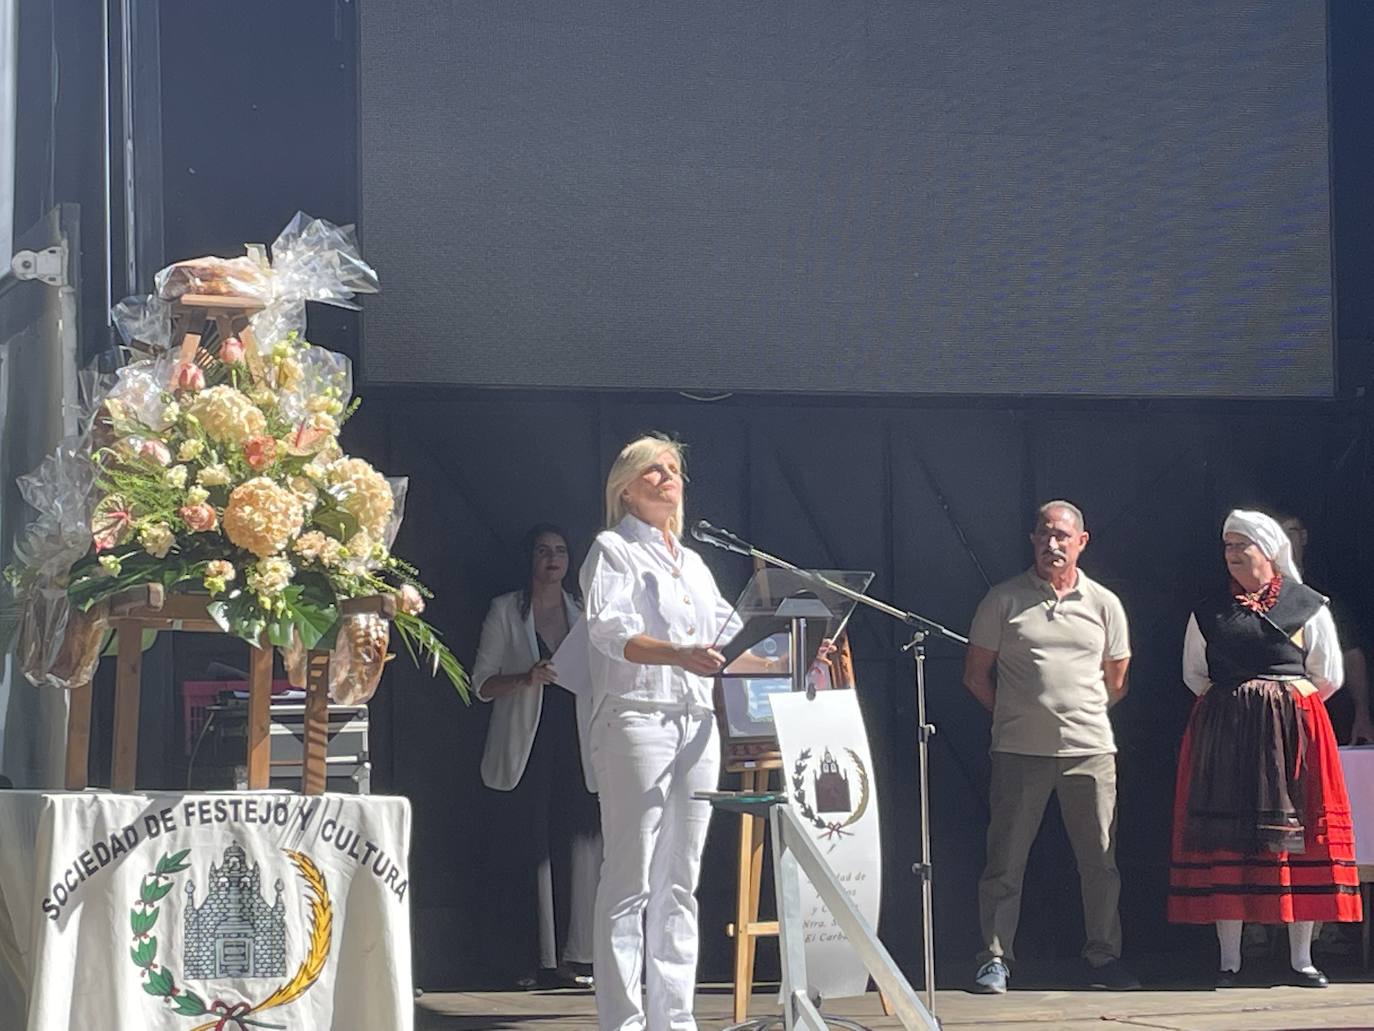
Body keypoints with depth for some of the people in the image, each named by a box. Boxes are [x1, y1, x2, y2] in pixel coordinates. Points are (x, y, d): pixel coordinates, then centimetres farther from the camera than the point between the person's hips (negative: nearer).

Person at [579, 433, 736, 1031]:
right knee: (630, 881, -10)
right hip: (636, 718, -7)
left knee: (680, 883, 6)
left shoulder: (693, 564, 24)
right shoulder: (612, 551, 2)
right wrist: (678, 655, -30)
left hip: (695, 724, 7)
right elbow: (610, 630, -14)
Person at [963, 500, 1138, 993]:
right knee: (1005, 860, -1)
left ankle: (1104, 957, 13)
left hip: (1090, 749, 2)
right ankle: (994, 959, 4)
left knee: (1100, 860, 4)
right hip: (1020, 750, -2)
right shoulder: (1004, 600, 3)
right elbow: (976, 675, 8)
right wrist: (1017, 714, 8)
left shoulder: (1104, 604, 9)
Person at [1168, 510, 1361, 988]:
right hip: (1222, 733, 1)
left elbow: (1328, 677, 7)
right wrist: (1229, 701, 9)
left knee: (1297, 836, -3)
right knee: (1225, 839, -3)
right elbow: (1193, 673, 18)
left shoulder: (1308, 606, 3)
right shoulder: (1208, 611, 9)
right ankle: (1229, 961, 1)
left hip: (1294, 731, -1)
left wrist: (1285, 705, 8)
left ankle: (1301, 959, 2)